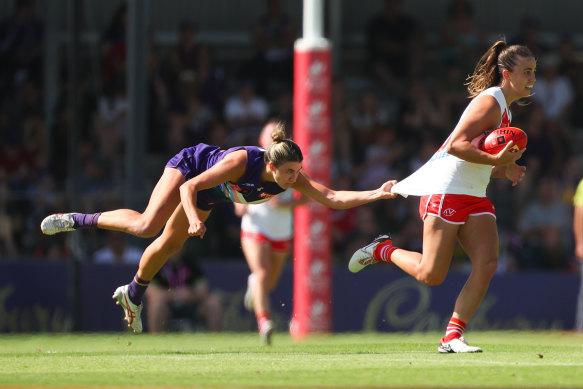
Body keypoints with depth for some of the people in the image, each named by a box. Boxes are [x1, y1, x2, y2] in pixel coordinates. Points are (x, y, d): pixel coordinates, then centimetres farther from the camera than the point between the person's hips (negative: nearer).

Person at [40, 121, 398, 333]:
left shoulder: (293, 179, -29)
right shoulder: (241, 161, -42)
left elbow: (331, 198, -31)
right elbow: (188, 187, -37)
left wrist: (376, 194, -42)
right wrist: (194, 219, -54)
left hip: (208, 195, 6)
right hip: (188, 165, -6)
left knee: (169, 245, 18)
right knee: (147, 225, -24)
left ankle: (134, 294, 41)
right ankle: (78, 220, -6)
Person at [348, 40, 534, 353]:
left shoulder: (504, 110, 18)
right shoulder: (489, 102, -13)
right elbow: (456, 145, -21)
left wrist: (505, 171, 8)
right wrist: (496, 160, -26)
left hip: (474, 198, 9)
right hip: (445, 190, -9)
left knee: (487, 265, -10)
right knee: (430, 275, -8)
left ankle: (452, 336, -8)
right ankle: (383, 250, 20)